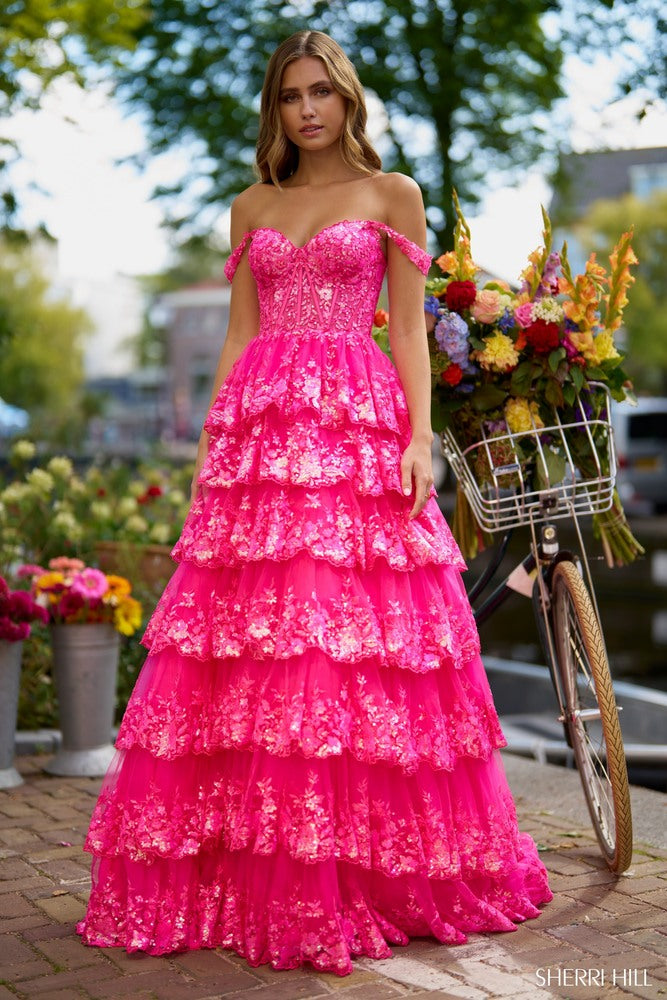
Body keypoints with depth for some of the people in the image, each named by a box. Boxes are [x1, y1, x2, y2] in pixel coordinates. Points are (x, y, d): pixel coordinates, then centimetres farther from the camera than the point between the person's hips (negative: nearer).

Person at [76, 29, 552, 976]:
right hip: (260, 426, 3)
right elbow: (237, 333, 15)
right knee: (241, 634, -2)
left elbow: (408, 327, 3)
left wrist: (419, 439, -8)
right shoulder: (253, 206, 18)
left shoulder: (391, 194, 9)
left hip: (359, 423, -3)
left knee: (357, 638, -8)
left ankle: (374, 868, 4)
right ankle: (243, 866, 8)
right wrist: (211, 439, 6)